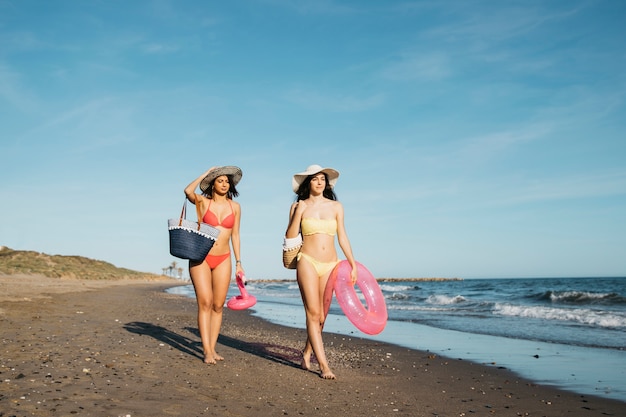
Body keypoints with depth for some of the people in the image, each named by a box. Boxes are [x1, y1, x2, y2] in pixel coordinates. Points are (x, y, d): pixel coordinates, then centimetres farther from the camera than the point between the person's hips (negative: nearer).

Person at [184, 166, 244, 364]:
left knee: (218, 305, 3)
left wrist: (238, 262, 7)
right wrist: (205, 174, -9)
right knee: (205, 303, -10)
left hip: (223, 260, 3)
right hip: (201, 258, -3)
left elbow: (235, 235, 11)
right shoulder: (203, 202, 0)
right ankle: (207, 351, -8)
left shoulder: (235, 207, 7)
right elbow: (188, 191, -21)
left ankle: (212, 348, 11)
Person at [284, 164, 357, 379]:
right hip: (308, 262, -3)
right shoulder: (298, 206, 5)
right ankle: (324, 365, -7)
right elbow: (289, 237, -1)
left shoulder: (336, 206, 10)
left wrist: (353, 264, 4)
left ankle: (306, 353, 29)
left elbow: (342, 238, 9)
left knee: (321, 316, 6)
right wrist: (298, 214, -9)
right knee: (313, 313, -9)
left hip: (330, 265, 3)